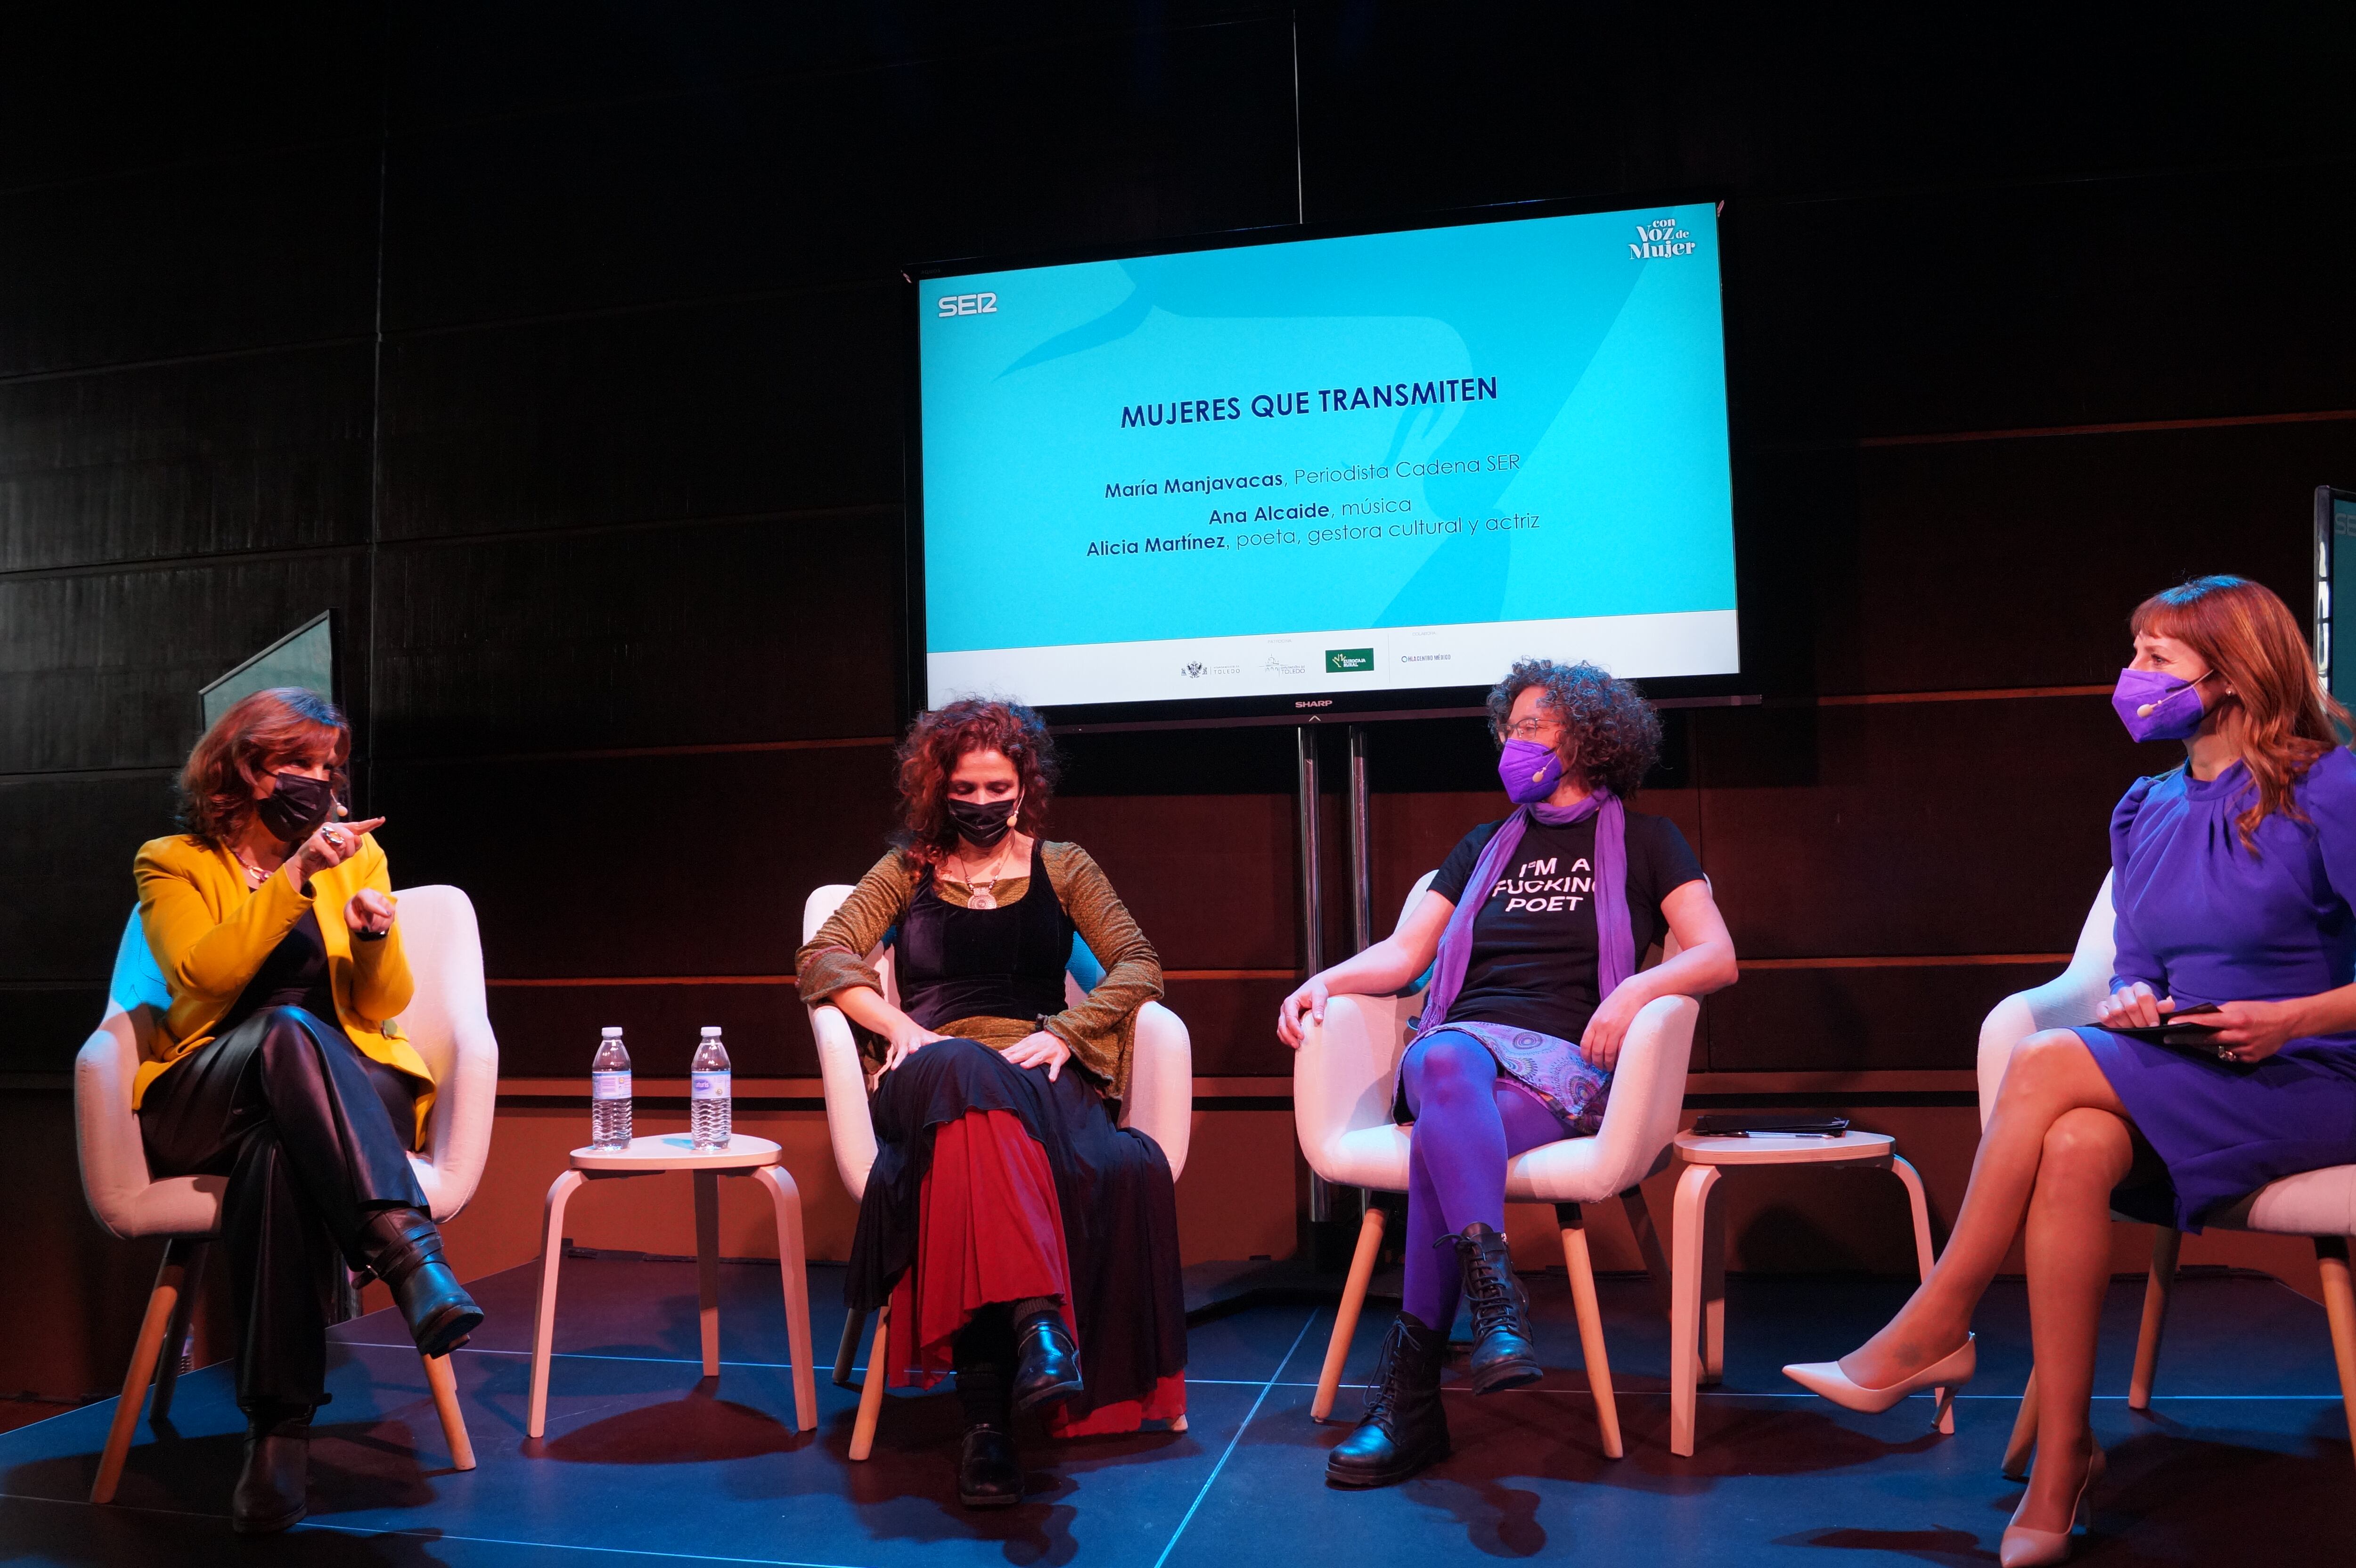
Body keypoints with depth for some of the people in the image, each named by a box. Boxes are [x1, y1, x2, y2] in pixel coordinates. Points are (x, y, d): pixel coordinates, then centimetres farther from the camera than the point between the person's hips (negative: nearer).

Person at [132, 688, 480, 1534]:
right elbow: (204, 973, -12)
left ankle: (280, 1426, -42)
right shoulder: (172, 863, 9)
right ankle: (411, 1256, -51)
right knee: (287, 1029, -38)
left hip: (349, 1086, 2)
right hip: (206, 1100, -1)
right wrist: (297, 875, -20)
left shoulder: (357, 854, 14)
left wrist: (375, 936, -13)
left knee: (278, 1146, -37)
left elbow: (382, 1005, 8)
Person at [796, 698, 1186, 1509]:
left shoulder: (1062, 867, 22)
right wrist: (902, 1029, -7)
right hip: (932, 1073, -1)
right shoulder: (906, 870, 22)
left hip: (1039, 1072, 1)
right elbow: (822, 958, 10)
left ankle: (988, 1415, -40)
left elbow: (1138, 963, 11)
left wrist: (1063, 1033, -6)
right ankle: (1038, 1320, -55)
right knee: (967, 1075, -42)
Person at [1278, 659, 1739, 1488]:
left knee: (1442, 1133, -36)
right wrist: (1326, 980, -2)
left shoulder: (1642, 841, 16)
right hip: (1465, 1040, 3)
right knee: (1442, 1060, -38)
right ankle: (1497, 1298, -49)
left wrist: (1638, 987, -17)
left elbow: (1718, 957, 4)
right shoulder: (1484, 847, 27)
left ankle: (1407, 1395, -35)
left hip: (1565, 1062, -3)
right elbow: (1404, 952, 18)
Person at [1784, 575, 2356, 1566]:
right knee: (2075, 1148, -31)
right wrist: (2131, 1000, -6)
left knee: (2047, 1062, -29)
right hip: (2174, 1078, 5)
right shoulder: (2145, 812, 12)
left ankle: (1933, 1331, -16)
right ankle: (2061, 1463, -24)